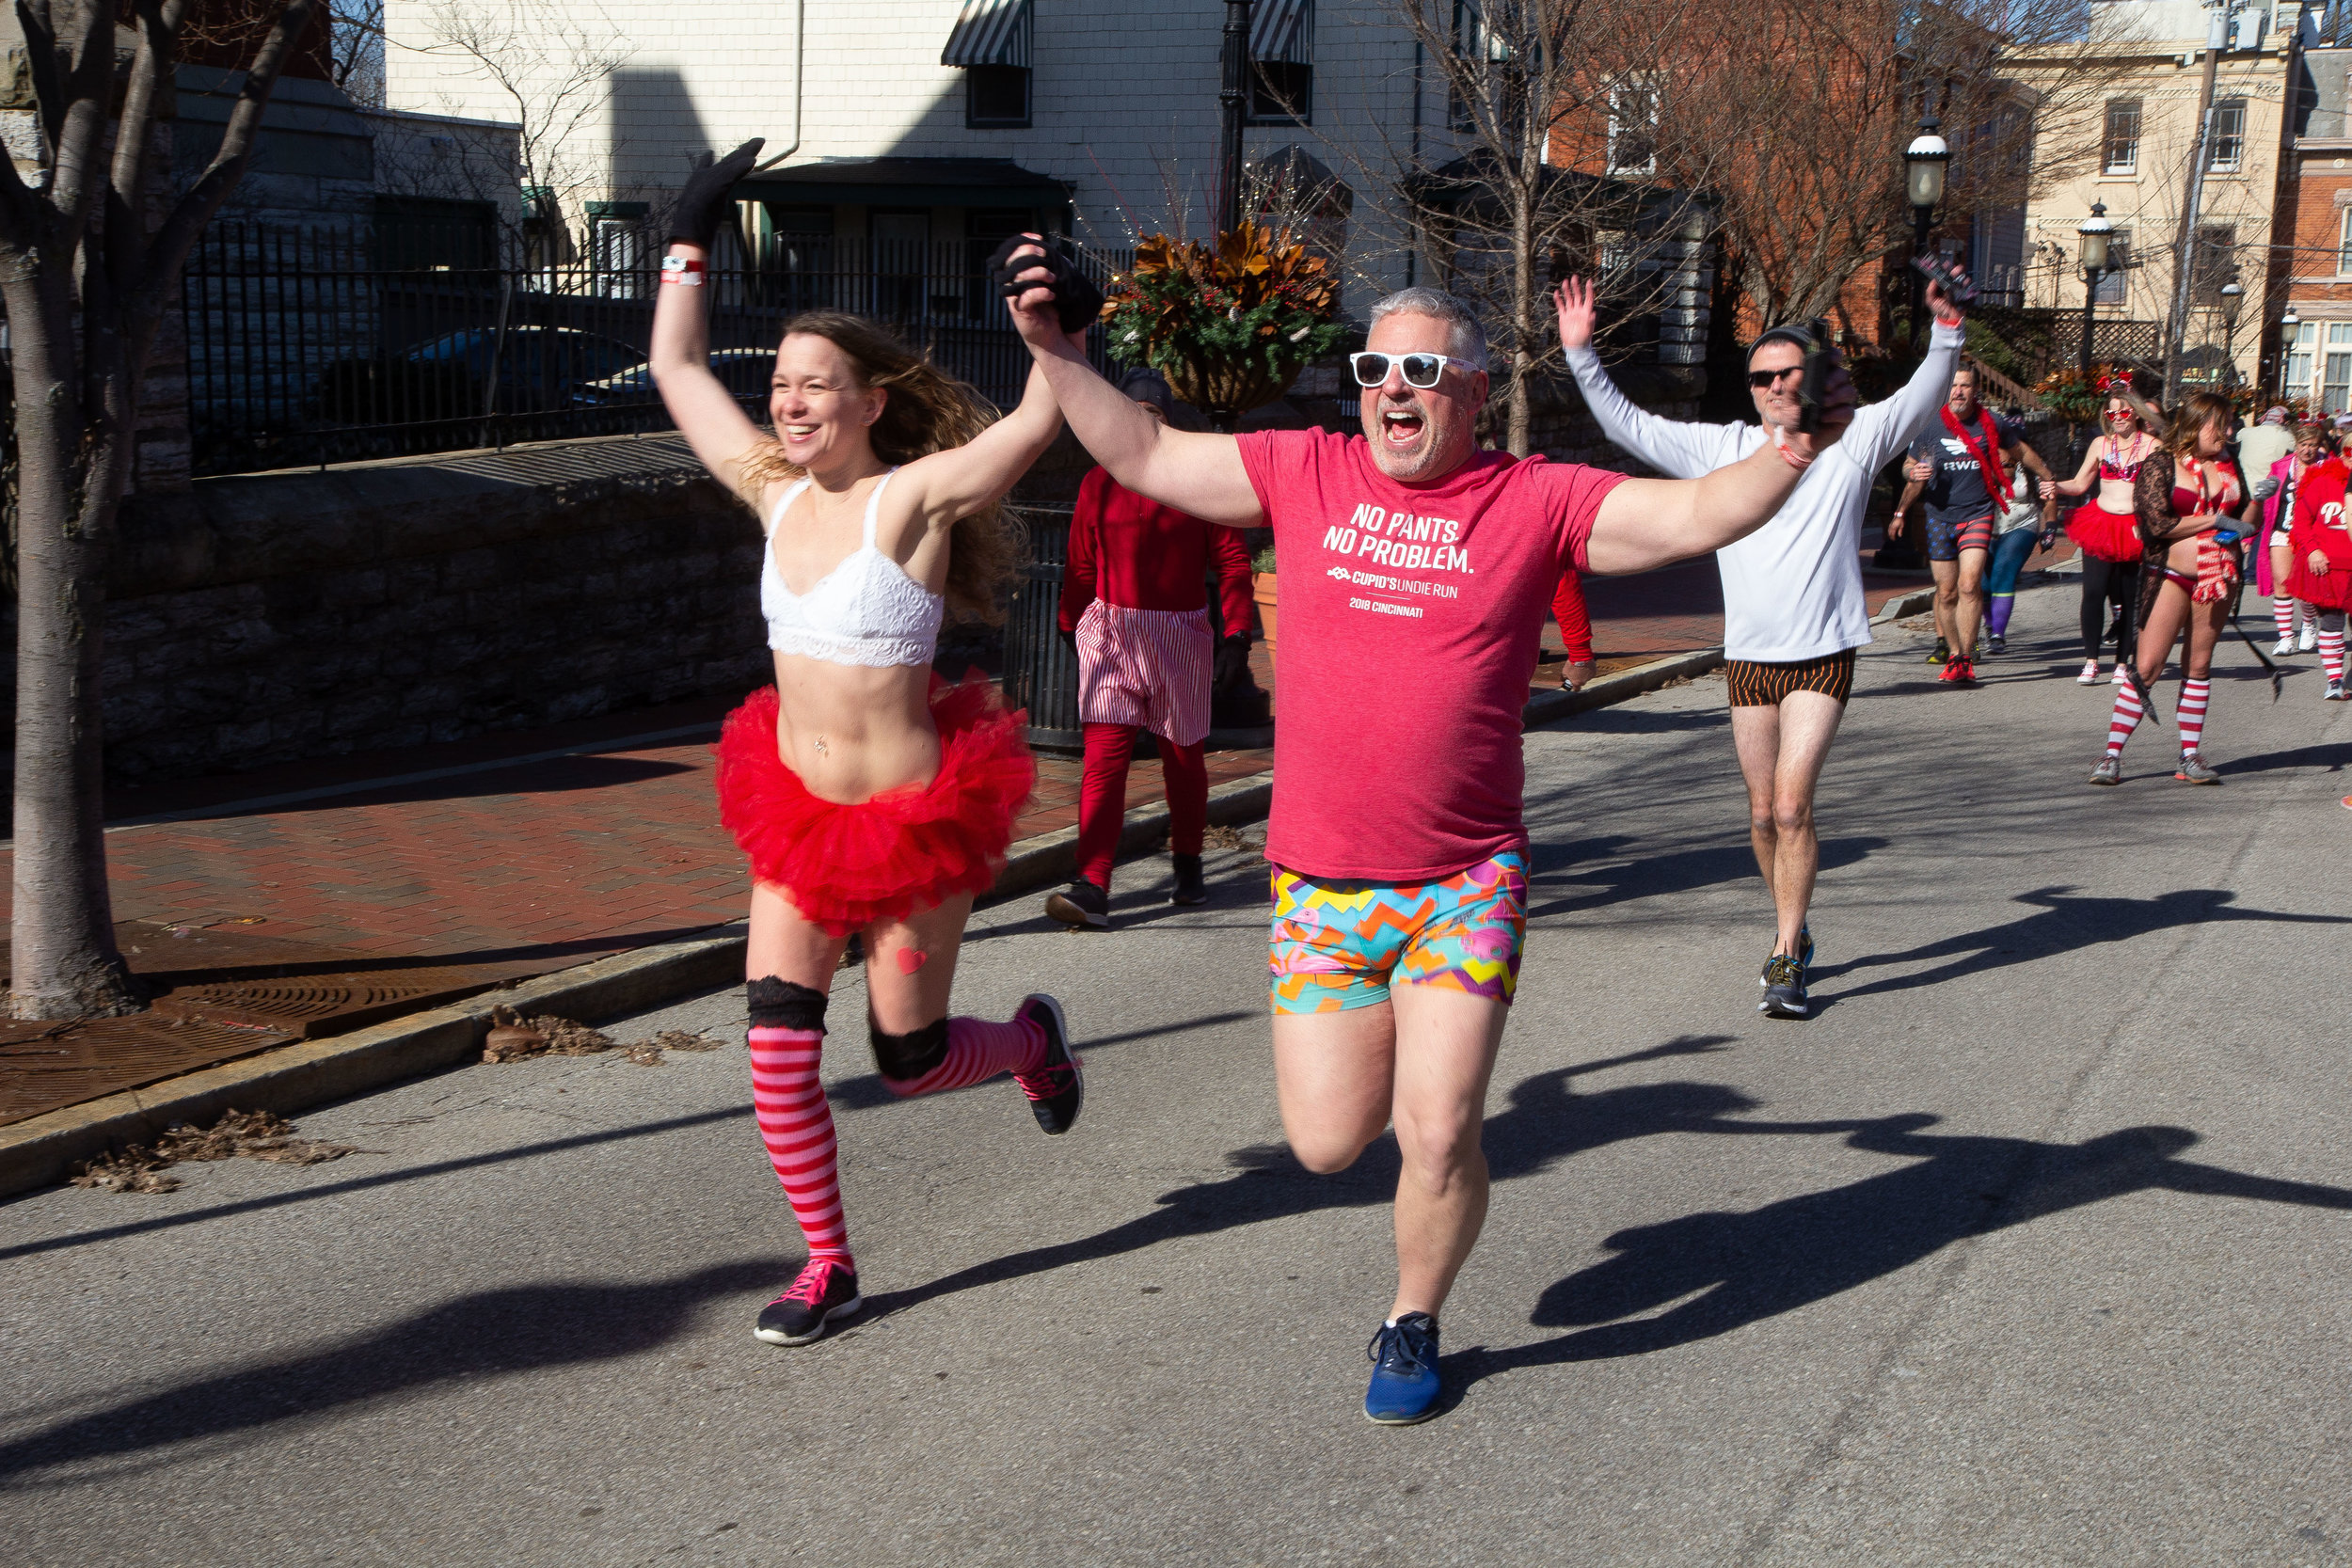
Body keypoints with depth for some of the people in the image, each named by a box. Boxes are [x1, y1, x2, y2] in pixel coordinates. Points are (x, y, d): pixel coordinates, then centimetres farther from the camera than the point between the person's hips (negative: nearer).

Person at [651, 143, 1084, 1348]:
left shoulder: (915, 497, -14)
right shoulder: (775, 491, 3)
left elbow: (1042, 417, -27)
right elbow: (675, 368, 14)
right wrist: (690, 236, 14)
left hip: (913, 818, -5)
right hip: (796, 809, 5)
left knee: (909, 1060, 8)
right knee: (776, 1044, -2)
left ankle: (1033, 1038, 42)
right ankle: (827, 1265, 16)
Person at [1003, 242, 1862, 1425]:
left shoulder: (1535, 501, -3)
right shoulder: (1306, 474, 3)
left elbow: (1695, 517, -9)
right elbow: (1144, 456, 9)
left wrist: (1792, 451, -26)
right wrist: (1051, 351, 4)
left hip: (1467, 882, -2)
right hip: (1318, 880, 2)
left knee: (1437, 1136, -7)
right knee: (1326, 1143, 4)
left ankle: (1413, 1324, 22)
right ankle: (1400, 1039, 40)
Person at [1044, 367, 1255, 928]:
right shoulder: (1099, 485, 6)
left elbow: (1232, 559, 1)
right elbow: (1080, 565, 11)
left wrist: (1237, 631, -7)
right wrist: (1071, 629, 10)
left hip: (1181, 635, 0)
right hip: (1111, 633, 0)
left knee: (1183, 757, 11)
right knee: (1104, 758, -11)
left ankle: (1188, 867, 32)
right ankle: (1091, 889, -18)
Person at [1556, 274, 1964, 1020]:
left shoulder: (1851, 441, 3)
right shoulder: (1718, 448, 9)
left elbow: (1922, 399, -7)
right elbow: (1624, 424, 8)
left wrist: (1946, 332, -24)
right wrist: (1581, 353, 0)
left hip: (1822, 655, -3)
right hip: (1747, 657, 3)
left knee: (1792, 804, -14)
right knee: (1763, 814, 10)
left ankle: (1786, 960, -8)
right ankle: (1796, 932, 31)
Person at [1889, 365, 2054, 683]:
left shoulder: (1991, 424, 1)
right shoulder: (1929, 426, 0)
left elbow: (2021, 452, 21)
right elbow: (1910, 466, 16)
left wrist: (2050, 481, 31)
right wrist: (1914, 473, -5)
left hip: (1978, 514, -1)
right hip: (1940, 516, 1)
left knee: (1969, 585, -17)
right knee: (1947, 592, 2)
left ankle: (1966, 660, -17)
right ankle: (1952, 653, 17)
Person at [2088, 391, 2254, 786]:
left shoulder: (2227, 465, 12)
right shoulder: (2161, 465, -6)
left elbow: (2243, 519, 23)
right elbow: (2159, 523, -16)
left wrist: (2259, 499, 3)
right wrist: (2215, 520, -11)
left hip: (2217, 576, 5)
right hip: (2171, 575, -5)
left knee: (2198, 667, 8)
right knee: (2146, 666, -8)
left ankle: (2190, 757, 13)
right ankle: (2112, 755, -5)